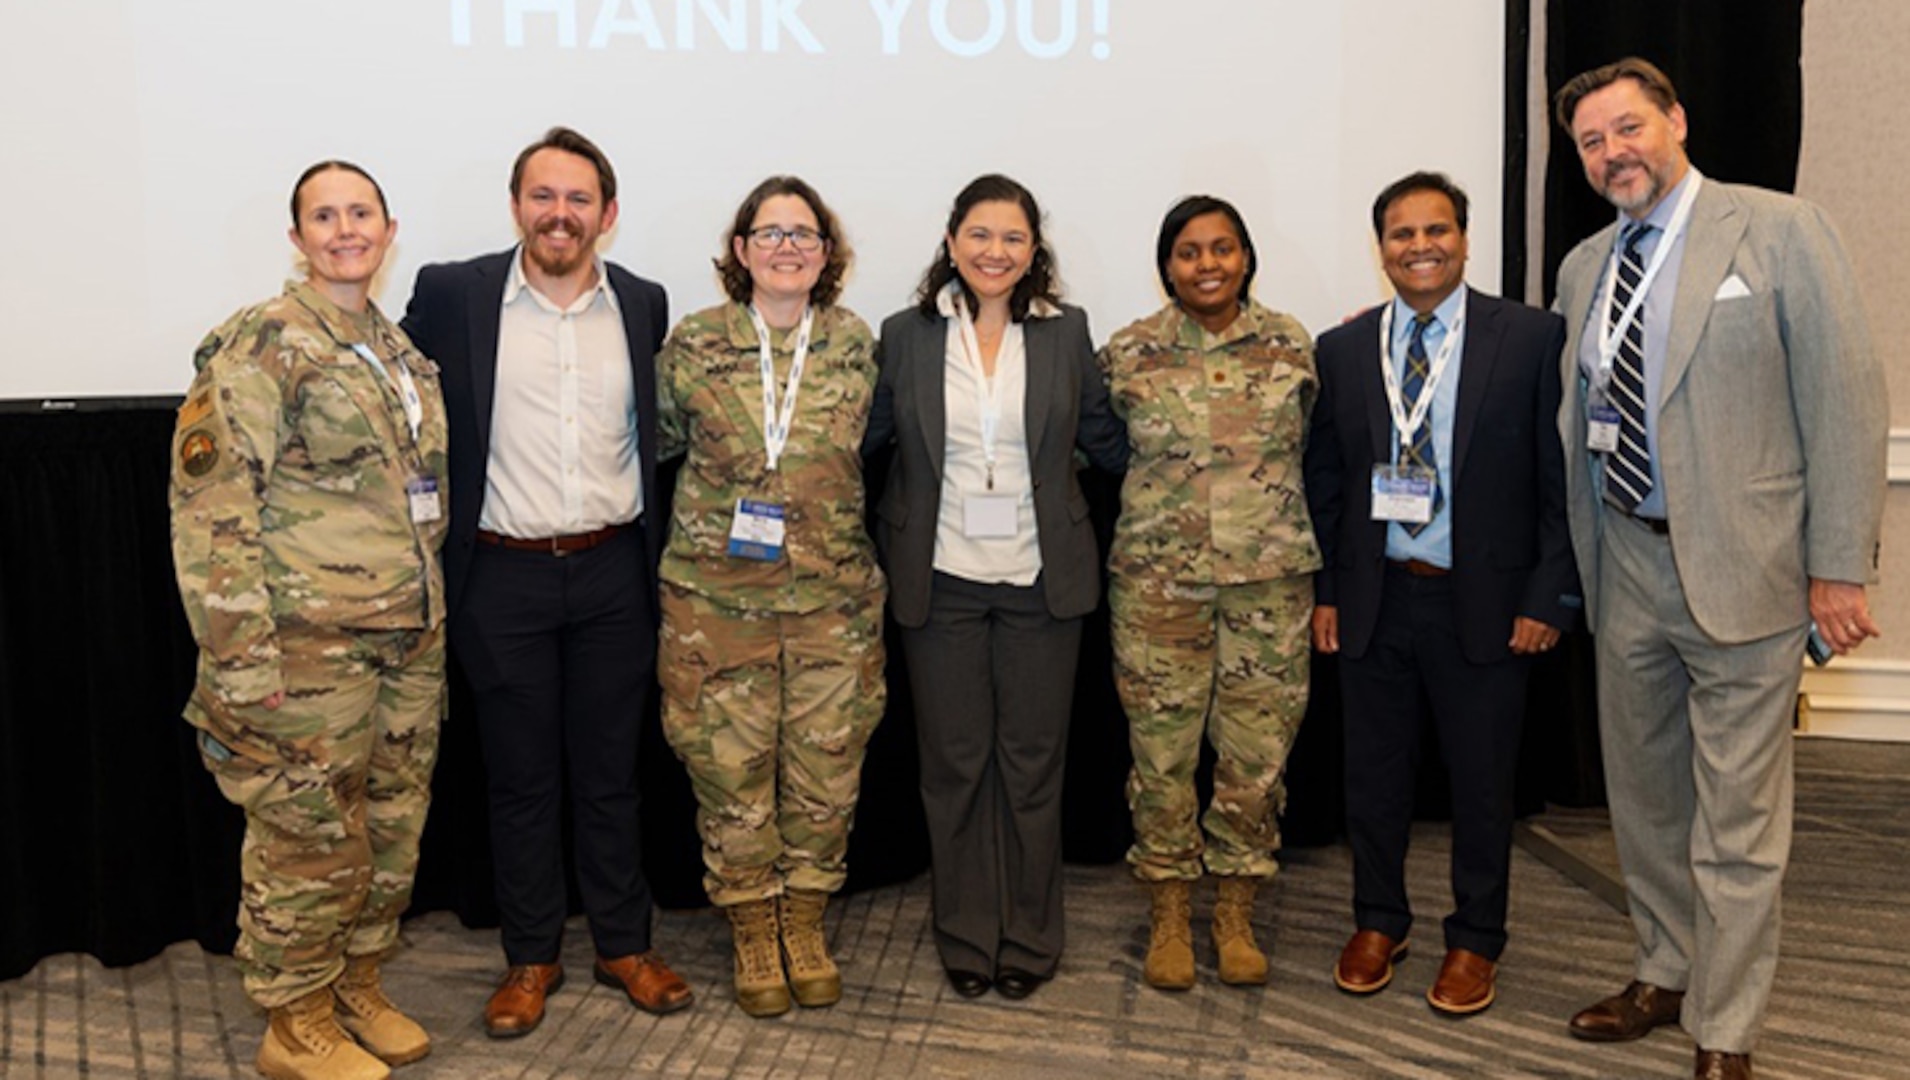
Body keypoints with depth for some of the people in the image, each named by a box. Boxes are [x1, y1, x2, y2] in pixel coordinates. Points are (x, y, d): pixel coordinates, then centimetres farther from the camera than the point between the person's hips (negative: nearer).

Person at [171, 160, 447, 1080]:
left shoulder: (400, 350, 13)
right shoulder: (262, 345, -10)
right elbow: (210, 507, -15)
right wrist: (241, 657, -19)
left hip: (409, 641, 7)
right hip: (308, 646, -7)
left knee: (392, 831, 15)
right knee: (309, 840, 3)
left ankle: (359, 987, 33)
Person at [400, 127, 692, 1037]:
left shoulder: (644, 304, 3)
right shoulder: (451, 294, -5)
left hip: (613, 575, 2)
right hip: (504, 578, -1)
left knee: (610, 771, 12)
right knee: (521, 778, 10)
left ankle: (624, 945, 27)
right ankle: (530, 958, 26)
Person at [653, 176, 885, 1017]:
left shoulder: (855, 344, 3)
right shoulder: (693, 343, -1)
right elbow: (661, 438, 14)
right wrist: (714, 507, 10)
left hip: (833, 593, 1)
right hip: (717, 593, -1)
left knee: (825, 767, 7)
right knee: (730, 767, 5)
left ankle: (805, 922, 27)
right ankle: (752, 931, 24)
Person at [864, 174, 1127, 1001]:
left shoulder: (1064, 332, 3)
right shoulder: (906, 335, 2)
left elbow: (1107, 440, 8)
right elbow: (866, 439, 4)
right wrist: (869, 547, -5)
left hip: (1039, 581, 0)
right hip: (941, 581, 0)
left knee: (1032, 762, 9)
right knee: (954, 762, 9)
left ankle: (1030, 934, 26)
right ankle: (966, 935, 26)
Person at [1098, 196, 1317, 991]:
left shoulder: (1290, 344, 5)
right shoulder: (1128, 353, 1)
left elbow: (1313, 449, 14)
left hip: (1271, 577, 1)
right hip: (1157, 578, -1)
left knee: (1257, 752, 6)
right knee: (1162, 751, 4)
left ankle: (1236, 916, 23)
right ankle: (1169, 918, 21)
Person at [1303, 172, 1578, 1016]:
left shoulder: (1532, 337, -4)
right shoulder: (1342, 349, 4)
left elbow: (1562, 477, -5)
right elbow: (1323, 481, 9)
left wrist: (1550, 596, -10)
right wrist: (1324, 590, 4)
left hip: (1484, 602, -2)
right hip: (1374, 599, 3)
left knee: (1483, 780, 11)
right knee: (1373, 773, 13)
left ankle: (1475, 940, 30)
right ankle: (1378, 922, 33)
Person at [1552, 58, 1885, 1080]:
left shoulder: (1780, 230, -6)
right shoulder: (1584, 267, 10)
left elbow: (1845, 398, -8)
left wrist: (1839, 567, -12)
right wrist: (1564, 564, 11)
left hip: (1740, 570, -5)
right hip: (1627, 566, 6)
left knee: (1736, 820, 1)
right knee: (1642, 796, 17)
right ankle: (1666, 975, 35)